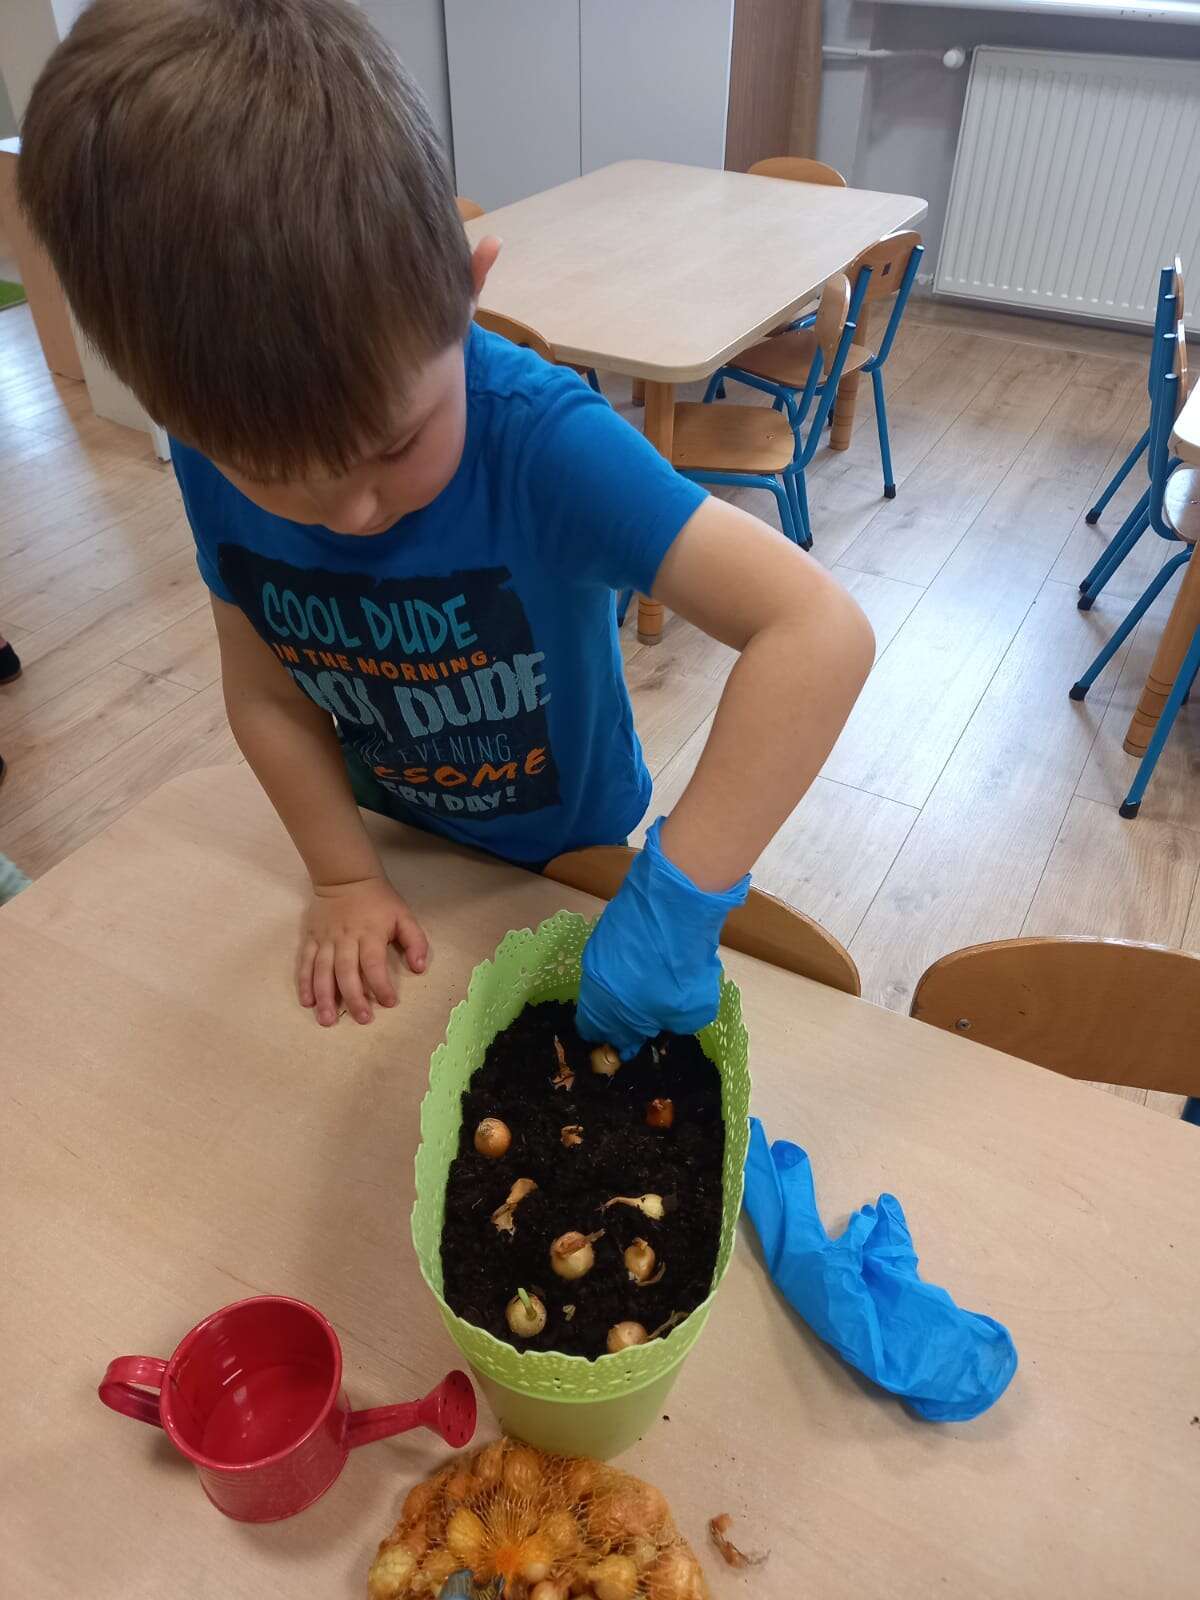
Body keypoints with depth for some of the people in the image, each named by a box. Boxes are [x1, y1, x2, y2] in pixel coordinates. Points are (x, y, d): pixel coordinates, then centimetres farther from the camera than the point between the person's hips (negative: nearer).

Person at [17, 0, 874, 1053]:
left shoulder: (542, 440, -37)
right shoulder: (216, 462, -21)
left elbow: (823, 633, -44)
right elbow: (268, 696, -9)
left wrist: (677, 898, -46)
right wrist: (346, 876, -13)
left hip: (571, 861, -3)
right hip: (404, 849, 4)